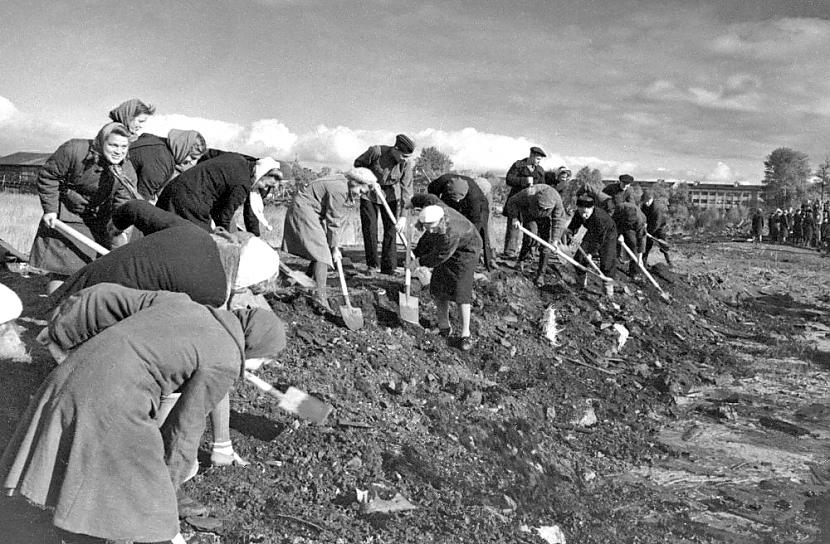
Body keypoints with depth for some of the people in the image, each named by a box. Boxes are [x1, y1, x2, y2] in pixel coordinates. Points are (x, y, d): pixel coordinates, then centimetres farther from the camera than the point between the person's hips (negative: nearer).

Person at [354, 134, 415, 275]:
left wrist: (401, 217, -23)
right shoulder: (375, 151, -26)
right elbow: (358, 163, -7)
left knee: (391, 229, -4)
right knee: (369, 229, 0)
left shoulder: (406, 164, -20)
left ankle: (388, 267, 2)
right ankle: (372, 265, 15)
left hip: (390, 195, 1)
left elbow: (406, 189, -19)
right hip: (369, 194, -1)